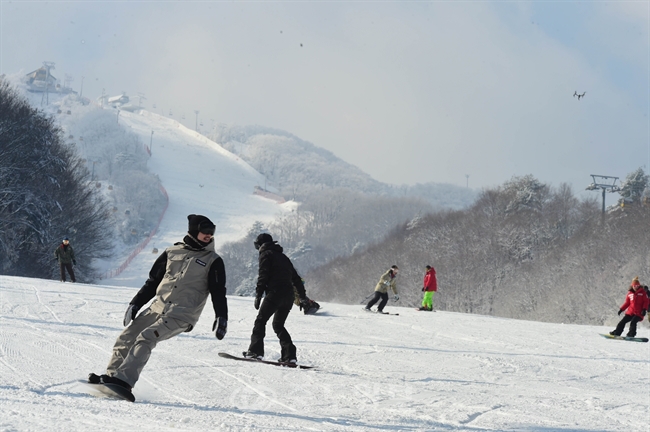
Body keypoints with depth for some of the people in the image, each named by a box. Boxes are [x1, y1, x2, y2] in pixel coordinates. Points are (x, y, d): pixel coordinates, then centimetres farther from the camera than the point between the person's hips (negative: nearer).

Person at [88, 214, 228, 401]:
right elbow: (153, 281, 18)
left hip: (181, 316, -5)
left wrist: (221, 318, -16)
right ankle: (112, 375, 4)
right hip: (158, 307, 5)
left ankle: (124, 380, -29)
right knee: (126, 337, -3)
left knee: (145, 338, -23)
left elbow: (218, 292, -2)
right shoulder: (172, 252, 12)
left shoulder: (213, 261, 1)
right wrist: (135, 304, 14)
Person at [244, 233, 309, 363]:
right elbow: (296, 278, 26)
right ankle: (289, 354, 1)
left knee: (260, 321, -2)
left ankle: (256, 350, -14)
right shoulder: (283, 257, 26)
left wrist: (258, 296, -8)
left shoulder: (265, 254, 4)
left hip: (275, 293, -7)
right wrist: (303, 297, 28)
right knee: (278, 325, 14)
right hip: (289, 296, 7)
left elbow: (263, 276, -7)